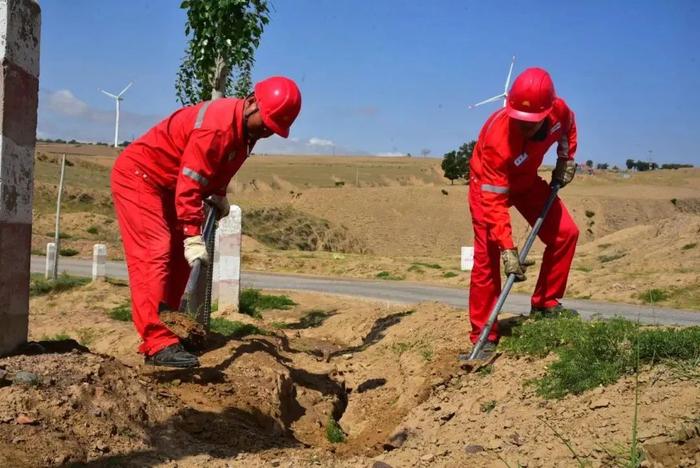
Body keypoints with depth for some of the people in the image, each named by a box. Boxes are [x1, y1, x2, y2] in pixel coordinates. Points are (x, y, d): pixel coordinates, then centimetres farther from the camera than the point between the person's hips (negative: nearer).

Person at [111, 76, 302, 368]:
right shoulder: (217, 126, -30)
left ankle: (162, 330, 13)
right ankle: (158, 344, -25)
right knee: (156, 253, -20)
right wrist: (194, 238, -34)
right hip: (137, 174, -10)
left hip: (165, 184, 10)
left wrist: (219, 195, 13)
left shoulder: (247, 127, 0)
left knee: (178, 258, 8)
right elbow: (189, 185, -33)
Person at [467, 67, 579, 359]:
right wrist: (507, 249, -40)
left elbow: (568, 127, 5)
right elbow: (493, 201, -38)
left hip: (527, 180, 6)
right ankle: (483, 337, -7)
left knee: (565, 233, -2)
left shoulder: (559, 110, -25)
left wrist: (566, 160, -4)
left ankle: (545, 304, 14)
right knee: (487, 257, -13)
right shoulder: (497, 139, -40)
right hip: (489, 184, -6)